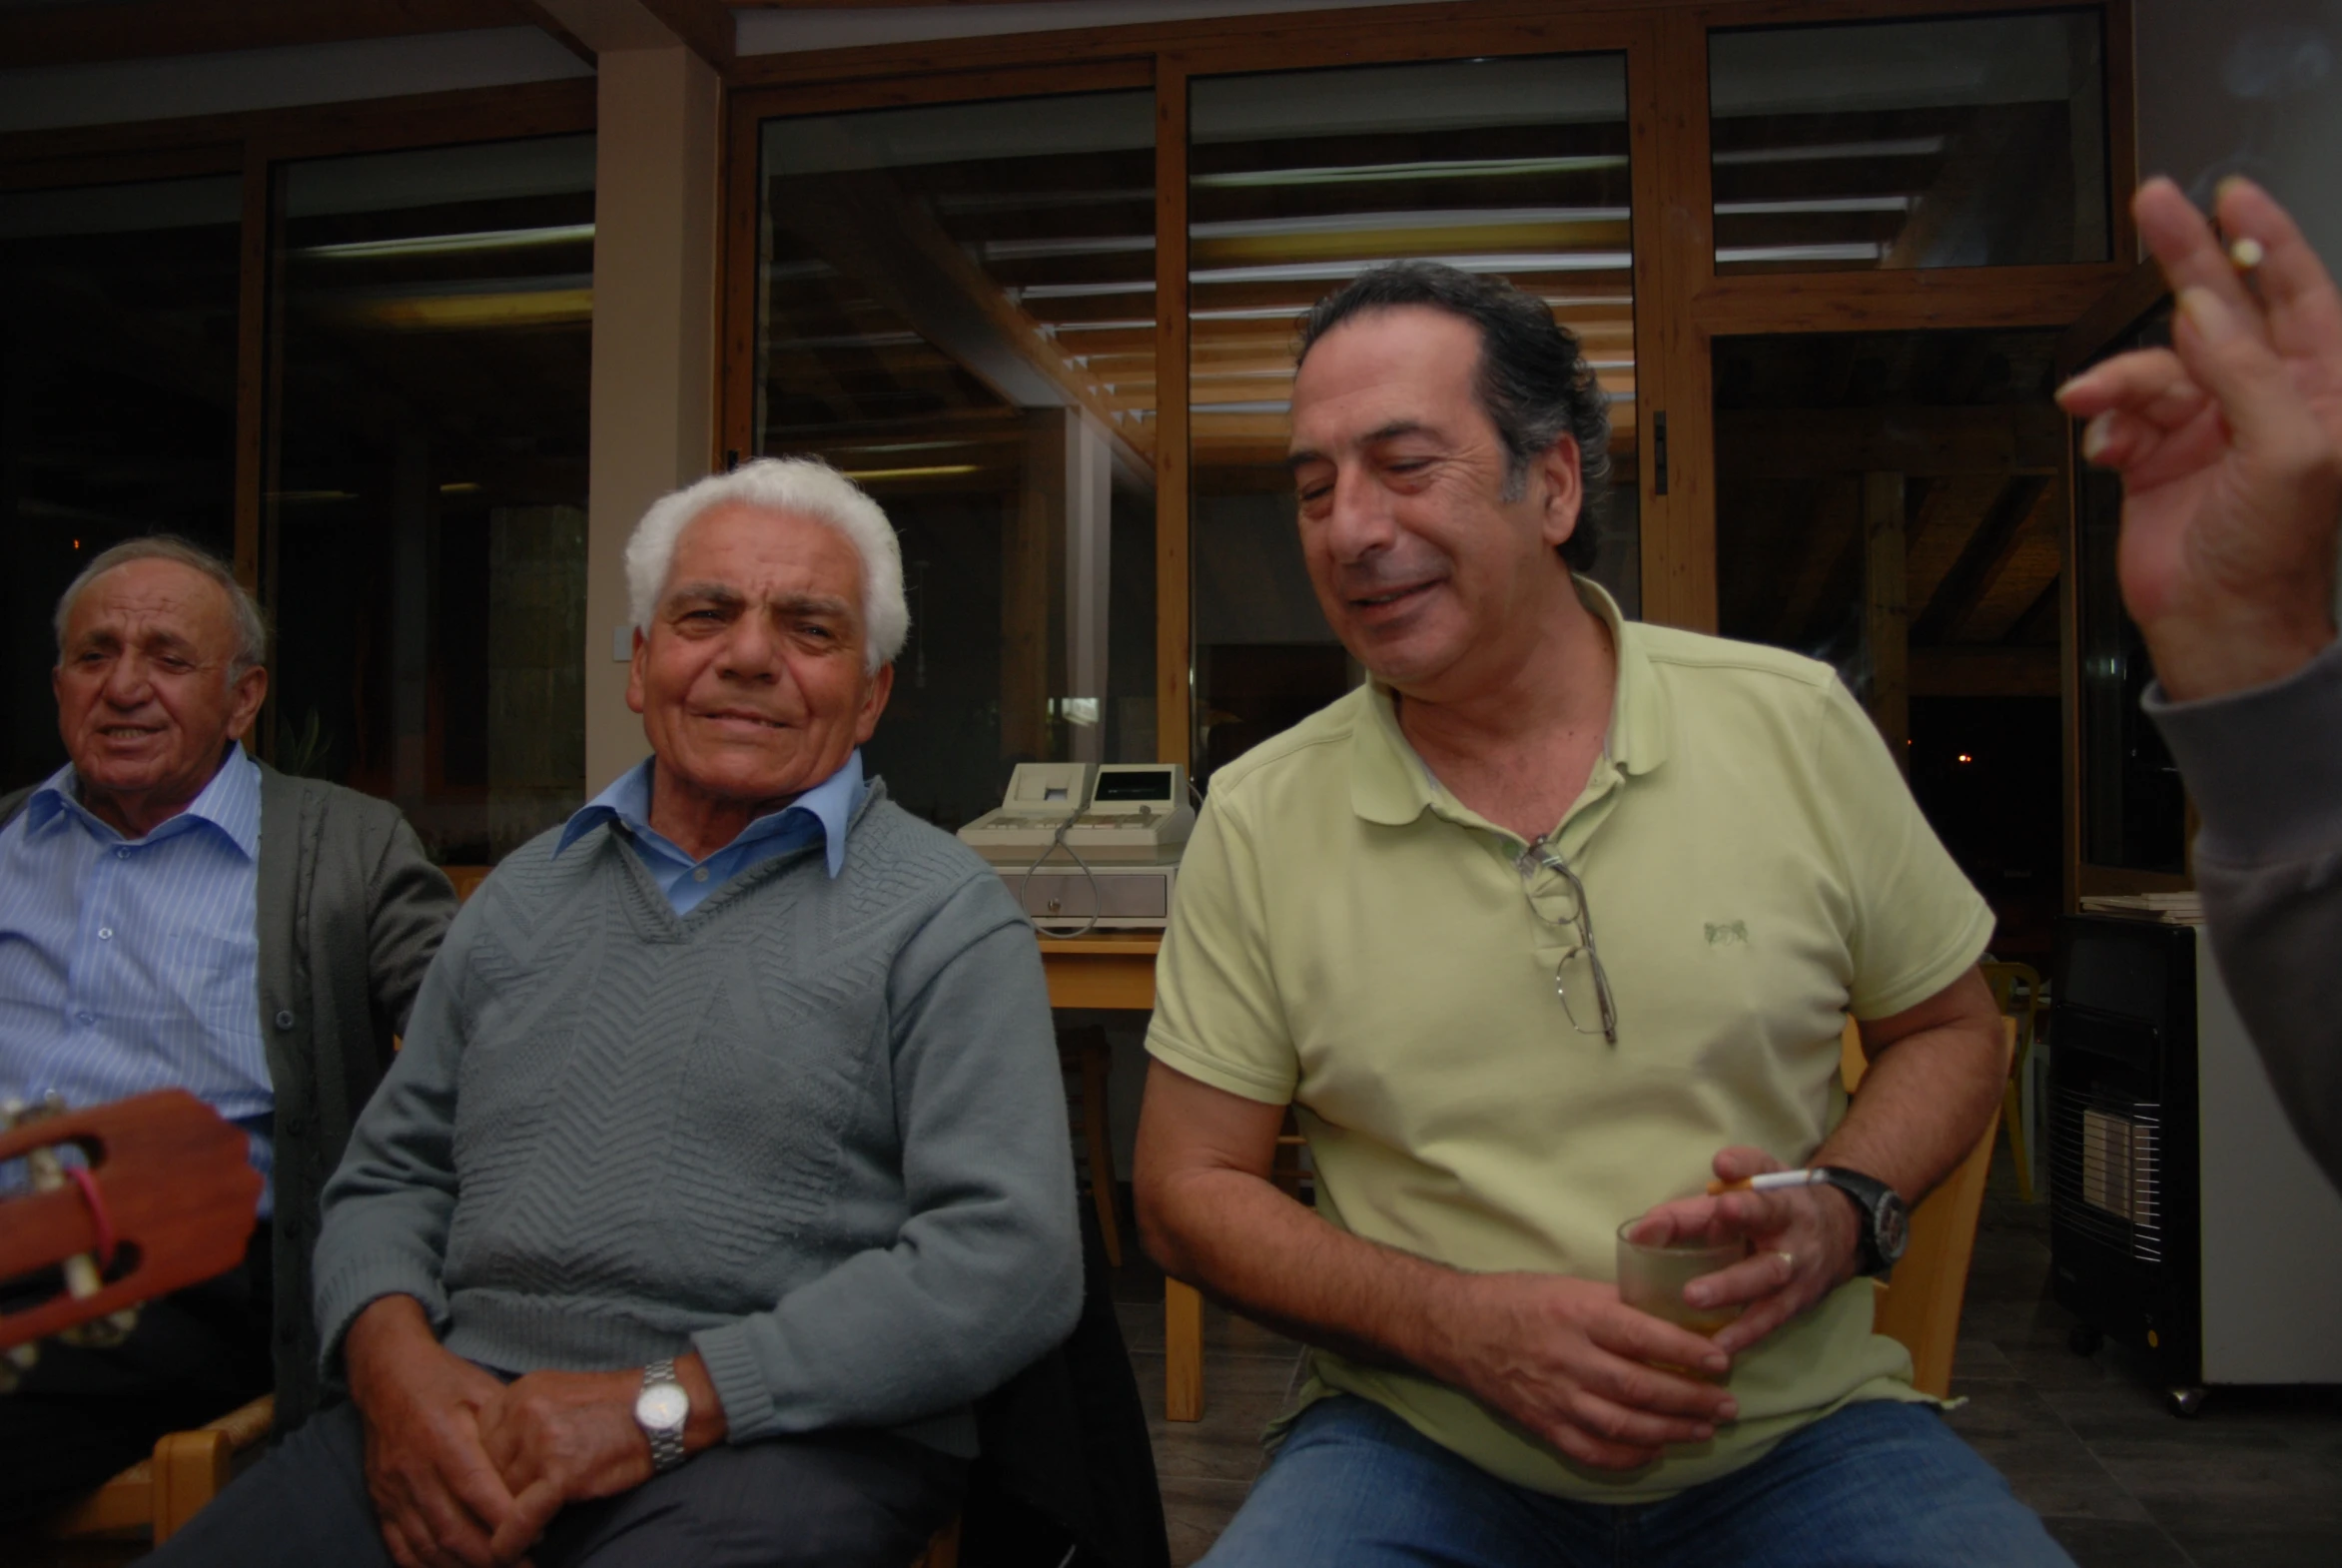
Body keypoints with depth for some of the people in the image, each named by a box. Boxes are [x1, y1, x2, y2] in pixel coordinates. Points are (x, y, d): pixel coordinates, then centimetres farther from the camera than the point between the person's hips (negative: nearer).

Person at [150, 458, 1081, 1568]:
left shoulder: (944, 916, -2)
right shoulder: (527, 893, 16)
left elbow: (1010, 1261, -12)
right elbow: (390, 1176, 19)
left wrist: (664, 1403, -16)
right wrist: (392, 1355, -4)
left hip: (779, 1436, -4)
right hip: (471, 1423, 4)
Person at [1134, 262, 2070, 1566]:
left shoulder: (1796, 724, -2)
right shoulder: (1260, 820, -5)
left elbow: (1952, 1030, 10)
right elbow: (1190, 1189, -1)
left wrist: (1842, 1214, -11)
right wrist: (1457, 1322, -15)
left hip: (1795, 1433, 3)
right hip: (1421, 1452, -2)